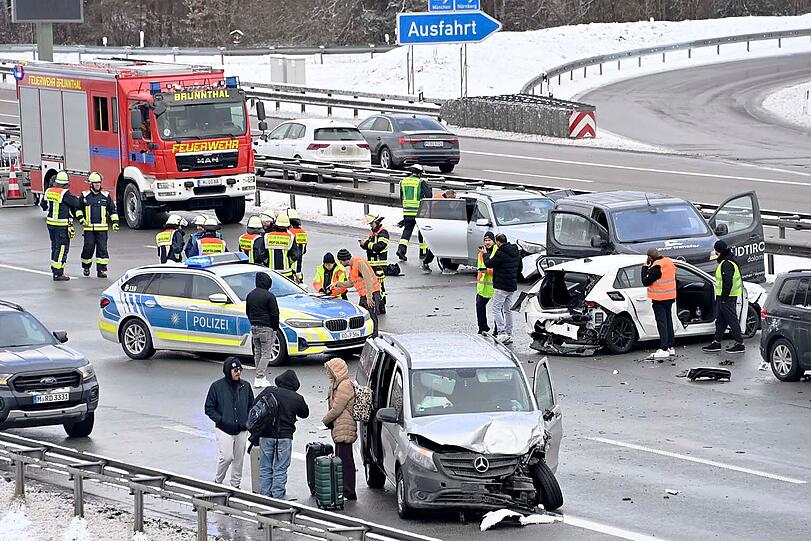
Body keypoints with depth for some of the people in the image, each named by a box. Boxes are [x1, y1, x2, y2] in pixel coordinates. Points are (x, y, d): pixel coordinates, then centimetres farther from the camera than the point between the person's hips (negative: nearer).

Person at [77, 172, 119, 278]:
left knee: (102, 249, -5)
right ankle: (86, 267, 22)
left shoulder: (106, 196, 8)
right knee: (88, 248, 2)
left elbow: (112, 210, 13)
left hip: (102, 229, 0)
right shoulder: (85, 196, 5)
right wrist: (81, 219, -1)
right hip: (88, 228, 0)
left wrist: (115, 222, 4)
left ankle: (102, 270, -1)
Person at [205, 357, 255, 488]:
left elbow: (251, 406, 18)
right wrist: (220, 420, -13)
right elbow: (209, 408, -1)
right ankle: (217, 481, 8)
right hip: (224, 429, -4)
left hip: (241, 430, 4)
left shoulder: (245, 387, 7)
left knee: (239, 459, 9)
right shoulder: (217, 386, -4)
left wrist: (247, 421, 2)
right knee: (227, 457, -13)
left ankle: (235, 485, 22)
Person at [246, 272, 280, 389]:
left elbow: (247, 312, 17)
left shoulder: (250, 295, 9)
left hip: (254, 327, 7)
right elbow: (274, 314, -13)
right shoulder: (269, 296, -14)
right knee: (266, 354, -4)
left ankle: (260, 376, 19)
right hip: (266, 328, -7)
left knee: (257, 353, 15)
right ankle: (259, 378, -11)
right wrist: (275, 328, -2)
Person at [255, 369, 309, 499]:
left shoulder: (268, 392, -2)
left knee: (265, 469, 9)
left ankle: (264, 497, 9)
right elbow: (305, 414, 15)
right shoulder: (297, 398, -1)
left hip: (266, 436, 1)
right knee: (280, 470, 4)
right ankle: (278, 498, 1)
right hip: (285, 436, -1)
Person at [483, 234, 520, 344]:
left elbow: (488, 264, -6)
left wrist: (485, 254, 13)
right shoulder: (516, 253, 9)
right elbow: (519, 267, 19)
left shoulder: (500, 254, -17)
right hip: (512, 286, 8)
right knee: (508, 310, 15)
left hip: (501, 286, -8)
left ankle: (502, 333, -16)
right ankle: (509, 334, 17)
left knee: (496, 309, -6)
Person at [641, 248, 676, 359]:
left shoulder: (656, 267, -22)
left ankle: (664, 349, -9)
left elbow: (646, 282, -18)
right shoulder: (670, 262, 4)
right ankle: (671, 347, 22)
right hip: (670, 297, 8)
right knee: (668, 321, 16)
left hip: (659, 299, -8)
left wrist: (645, 268, -7)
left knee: (661, 323, -6)